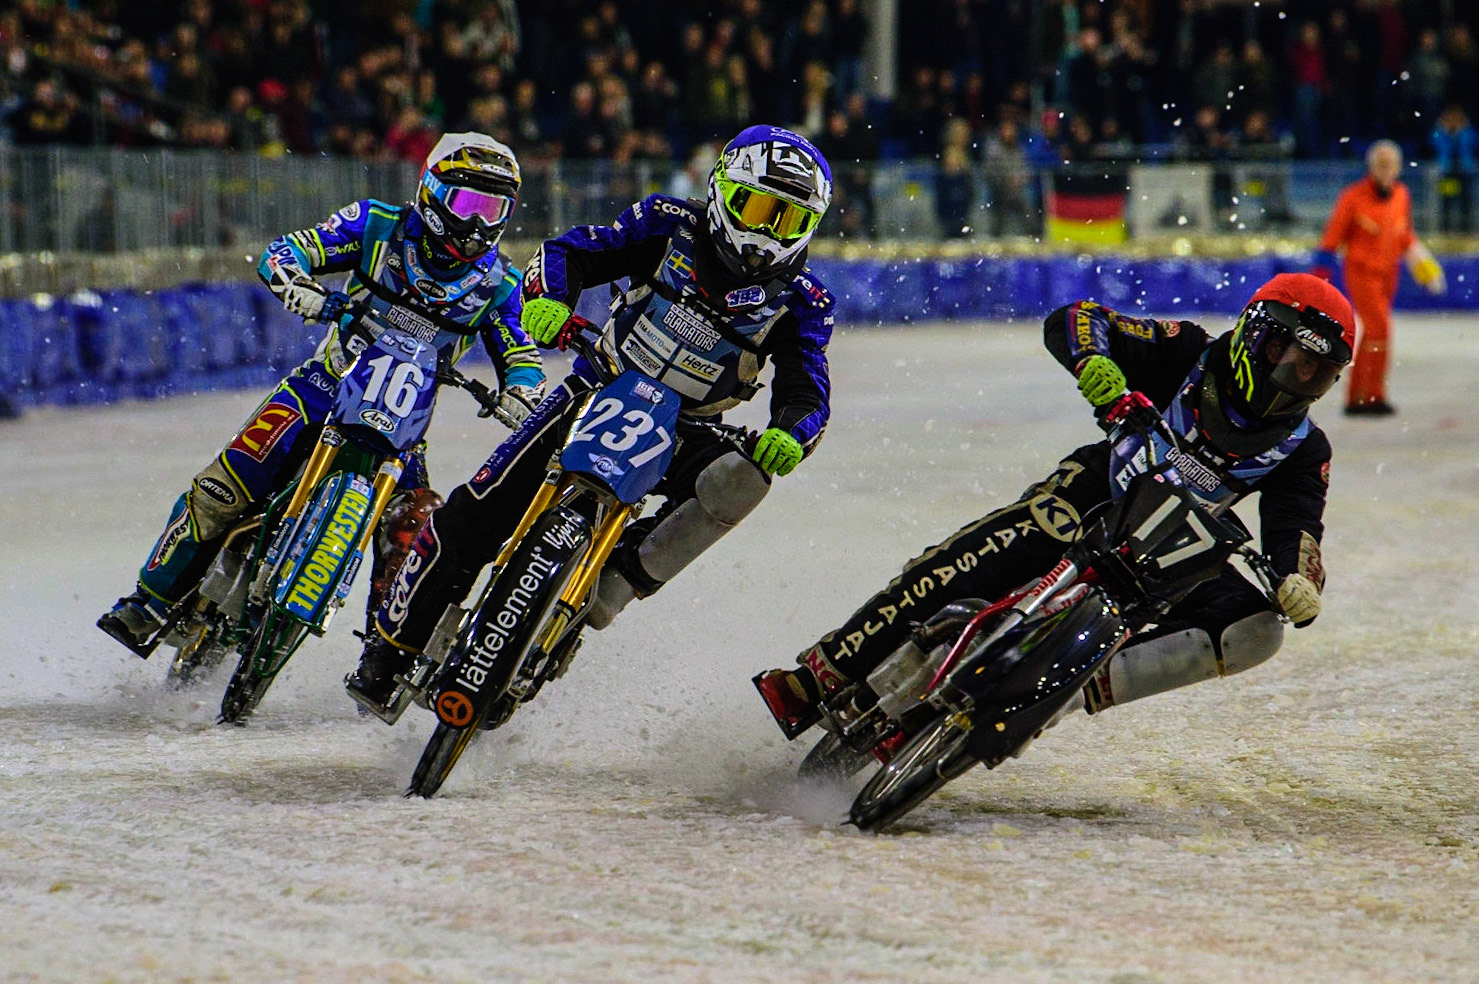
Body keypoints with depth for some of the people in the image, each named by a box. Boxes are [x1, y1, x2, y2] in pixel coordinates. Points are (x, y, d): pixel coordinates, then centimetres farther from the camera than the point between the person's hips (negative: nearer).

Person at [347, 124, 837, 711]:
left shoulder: (800, 301, -5)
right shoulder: (673, 225, -5)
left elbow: (808, 387, -13)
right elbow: (571, 251, -7)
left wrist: (791, 433, -37)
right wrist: (549, 297, -30)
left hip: (683, 430, 1)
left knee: (739, 481, -33)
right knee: (472, 518, -11)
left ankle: (619, 579, -23)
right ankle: (391, 647, 1)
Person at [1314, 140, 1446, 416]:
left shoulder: (1401, 195, 6)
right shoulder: (1354, 196, -12)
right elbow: (1333, 236, -7)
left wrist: (1420, 263, 12)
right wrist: (1321, 274, -8)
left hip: (1388, 273, 6)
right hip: (1361, 271, -6)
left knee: (1371, 335, 10)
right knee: (1379, 328, -18)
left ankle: (1356, 398, 19)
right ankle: (1373, 396, -16)